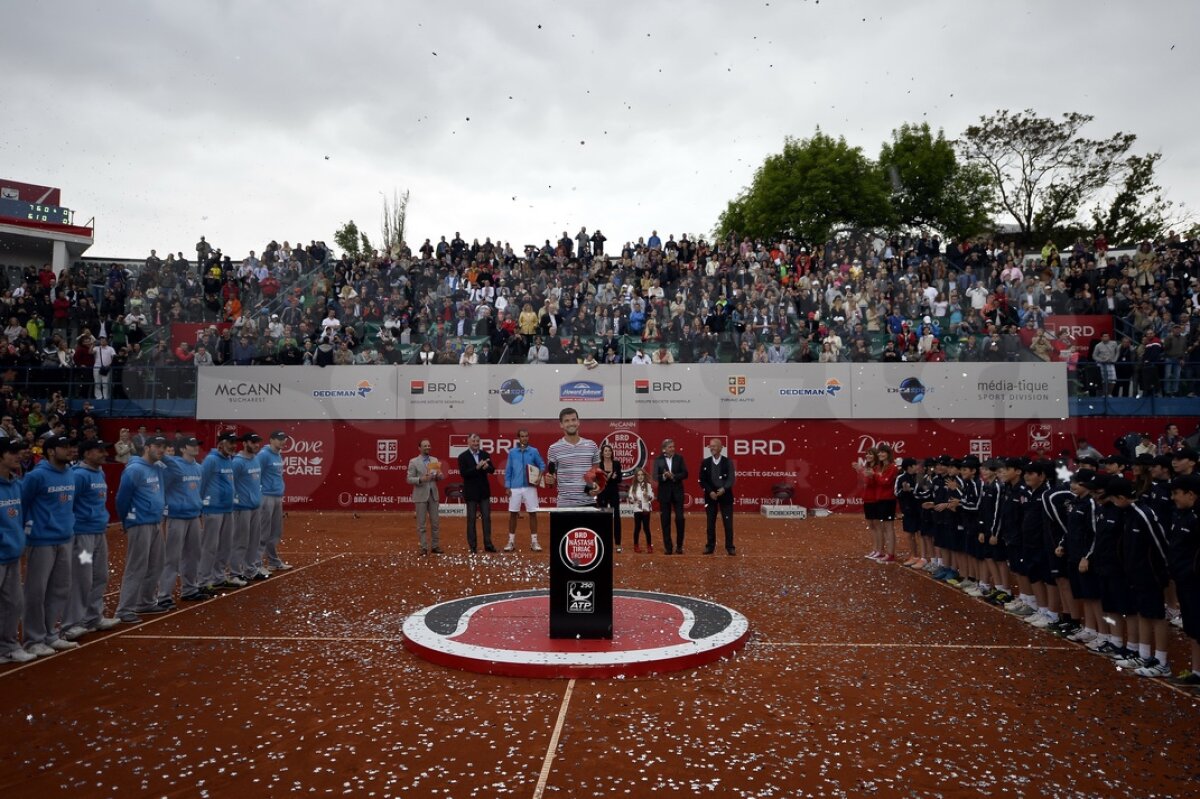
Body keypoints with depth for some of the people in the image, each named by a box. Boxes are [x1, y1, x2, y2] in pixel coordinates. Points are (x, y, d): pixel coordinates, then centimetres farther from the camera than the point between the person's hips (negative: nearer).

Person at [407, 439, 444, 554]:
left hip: (433, 494, 4)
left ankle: (435, 546, 13)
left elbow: (440, 477, 12)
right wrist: (421, 479, -23)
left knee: (435, 523, 5)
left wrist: (438, 475, -11)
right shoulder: (414, 462, -3)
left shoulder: (435, 460, 10)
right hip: (421, 495, -4)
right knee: (421, 524, 1)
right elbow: (409, 479, -7)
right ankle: (424, 548, 6)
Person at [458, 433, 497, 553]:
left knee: (486, 517, 4)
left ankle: (488, 544, 9)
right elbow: (464, 473, -15)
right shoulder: (463, 457, -5)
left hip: (484, 491, 3)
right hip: (471, 492, -3)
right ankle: (472, 546, 9)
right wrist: (477, 467, -25)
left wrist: (487, 467, -21)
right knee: (471, 519, 4)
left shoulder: (485, 455, 5)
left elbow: (492, 470, 2)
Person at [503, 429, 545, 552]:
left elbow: (542, 465, 9)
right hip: (515, 487, 1)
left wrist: (540, 476, -11)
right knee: (513, 514, 4)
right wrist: (507, 487, 0)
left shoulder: (534, 451, 3)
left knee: (533, 513, 0)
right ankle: (511, 541, 13)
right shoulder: (512, 452, 5)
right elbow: (508, 470, 6)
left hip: (530, 487, -1)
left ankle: (534, 541, 7)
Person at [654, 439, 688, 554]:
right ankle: (668, 547, 11)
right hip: (664, 493, 0)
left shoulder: (679, 458, 3)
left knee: (680, 519, -4)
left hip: (677, 492, 0)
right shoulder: (658, 460, 0)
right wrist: (664, 476, -24)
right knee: (665, 521, 4)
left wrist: (673, 476, -17)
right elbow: (655, 477, -5)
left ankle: (679, 546, 9)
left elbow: (685, 474, -3)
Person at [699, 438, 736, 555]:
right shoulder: (705, 462, 3)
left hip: (725, 495, -1)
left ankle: (730, 547, 8)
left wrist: (724, 489, -25)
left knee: (728, 522, 1)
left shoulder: (728, 462, -1)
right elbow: (702, 480, 2)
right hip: (710, 495, 1)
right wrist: (710, 492, -12)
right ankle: (710, 546, 13)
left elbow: (731, 479, -9)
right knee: (710, 522, 5)